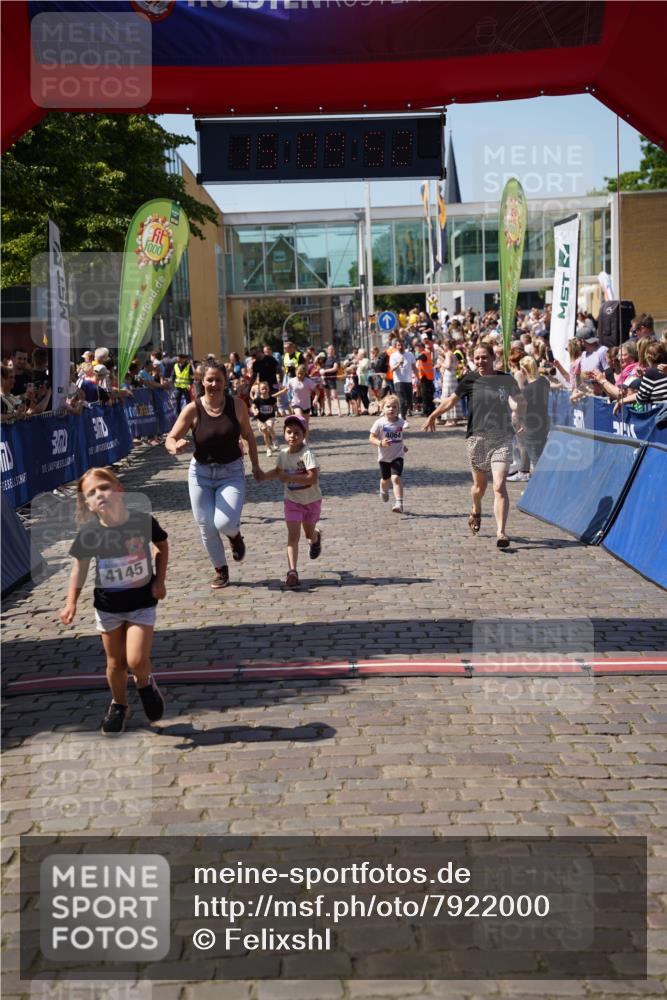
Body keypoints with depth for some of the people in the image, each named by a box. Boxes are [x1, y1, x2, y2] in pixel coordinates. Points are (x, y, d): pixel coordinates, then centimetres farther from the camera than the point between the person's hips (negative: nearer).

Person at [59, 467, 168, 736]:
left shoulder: (143, 521, -17)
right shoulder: (89, 532, -15)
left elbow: (162, 546, 3)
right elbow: (80, 567, -3)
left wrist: (160, 580, -4)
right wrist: (71, 602, -12)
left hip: (142, 602, -2)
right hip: (107, 605, 2)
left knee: (136, 660, -13)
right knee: (115, 662, 13)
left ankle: (145, 684, 22)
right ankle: (119, 705, 39)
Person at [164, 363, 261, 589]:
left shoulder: (237, 405, -8)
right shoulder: (193, 409, -10)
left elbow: (248, 436, 6)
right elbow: (170, 439, -11)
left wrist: (255, 466, 9)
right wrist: (175, 447, -34)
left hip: (231, 473, -1)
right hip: (201, 473, 1)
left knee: (224, 523, -19)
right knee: (206, 527, 5)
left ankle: (235, 535, 19)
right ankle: (221, 571, 27)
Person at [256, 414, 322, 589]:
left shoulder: (307, 454, -24)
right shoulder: (283, 453, -5)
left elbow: (312, 478, -32)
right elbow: (278, 471, 15)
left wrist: (289, 478, -34)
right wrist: (264, 476, -2)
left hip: (311, 500, -3)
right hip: (292, 500, 3)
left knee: (309, 533, 19)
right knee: (293, 535, -10)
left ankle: (316, 538, 58)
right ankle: (292, 571, -14)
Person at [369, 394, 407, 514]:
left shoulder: (401, 422, -3)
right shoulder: (380, 423, -13)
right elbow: (371, 438, -10)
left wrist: (402, 446, 23)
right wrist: (380, 443, -27)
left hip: (397, 456, 0)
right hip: (384, 457, 0)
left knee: (396, 478, -18)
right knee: (385, 479, 18)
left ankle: (399, 504, -22)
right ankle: (383, 491, 54)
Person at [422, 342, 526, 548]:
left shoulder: (506, 380, 3)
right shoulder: (470, 380, 3)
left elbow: (519, 403, 2)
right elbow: (451, 400, 15)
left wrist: (518, 418, -20)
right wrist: (432, 416, 24)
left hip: (502, 439, -1)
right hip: (477, 438, 1)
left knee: (500, 486, -14)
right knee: (480, 484, 15)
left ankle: (501, 533, -14)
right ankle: (476, 512, 48)